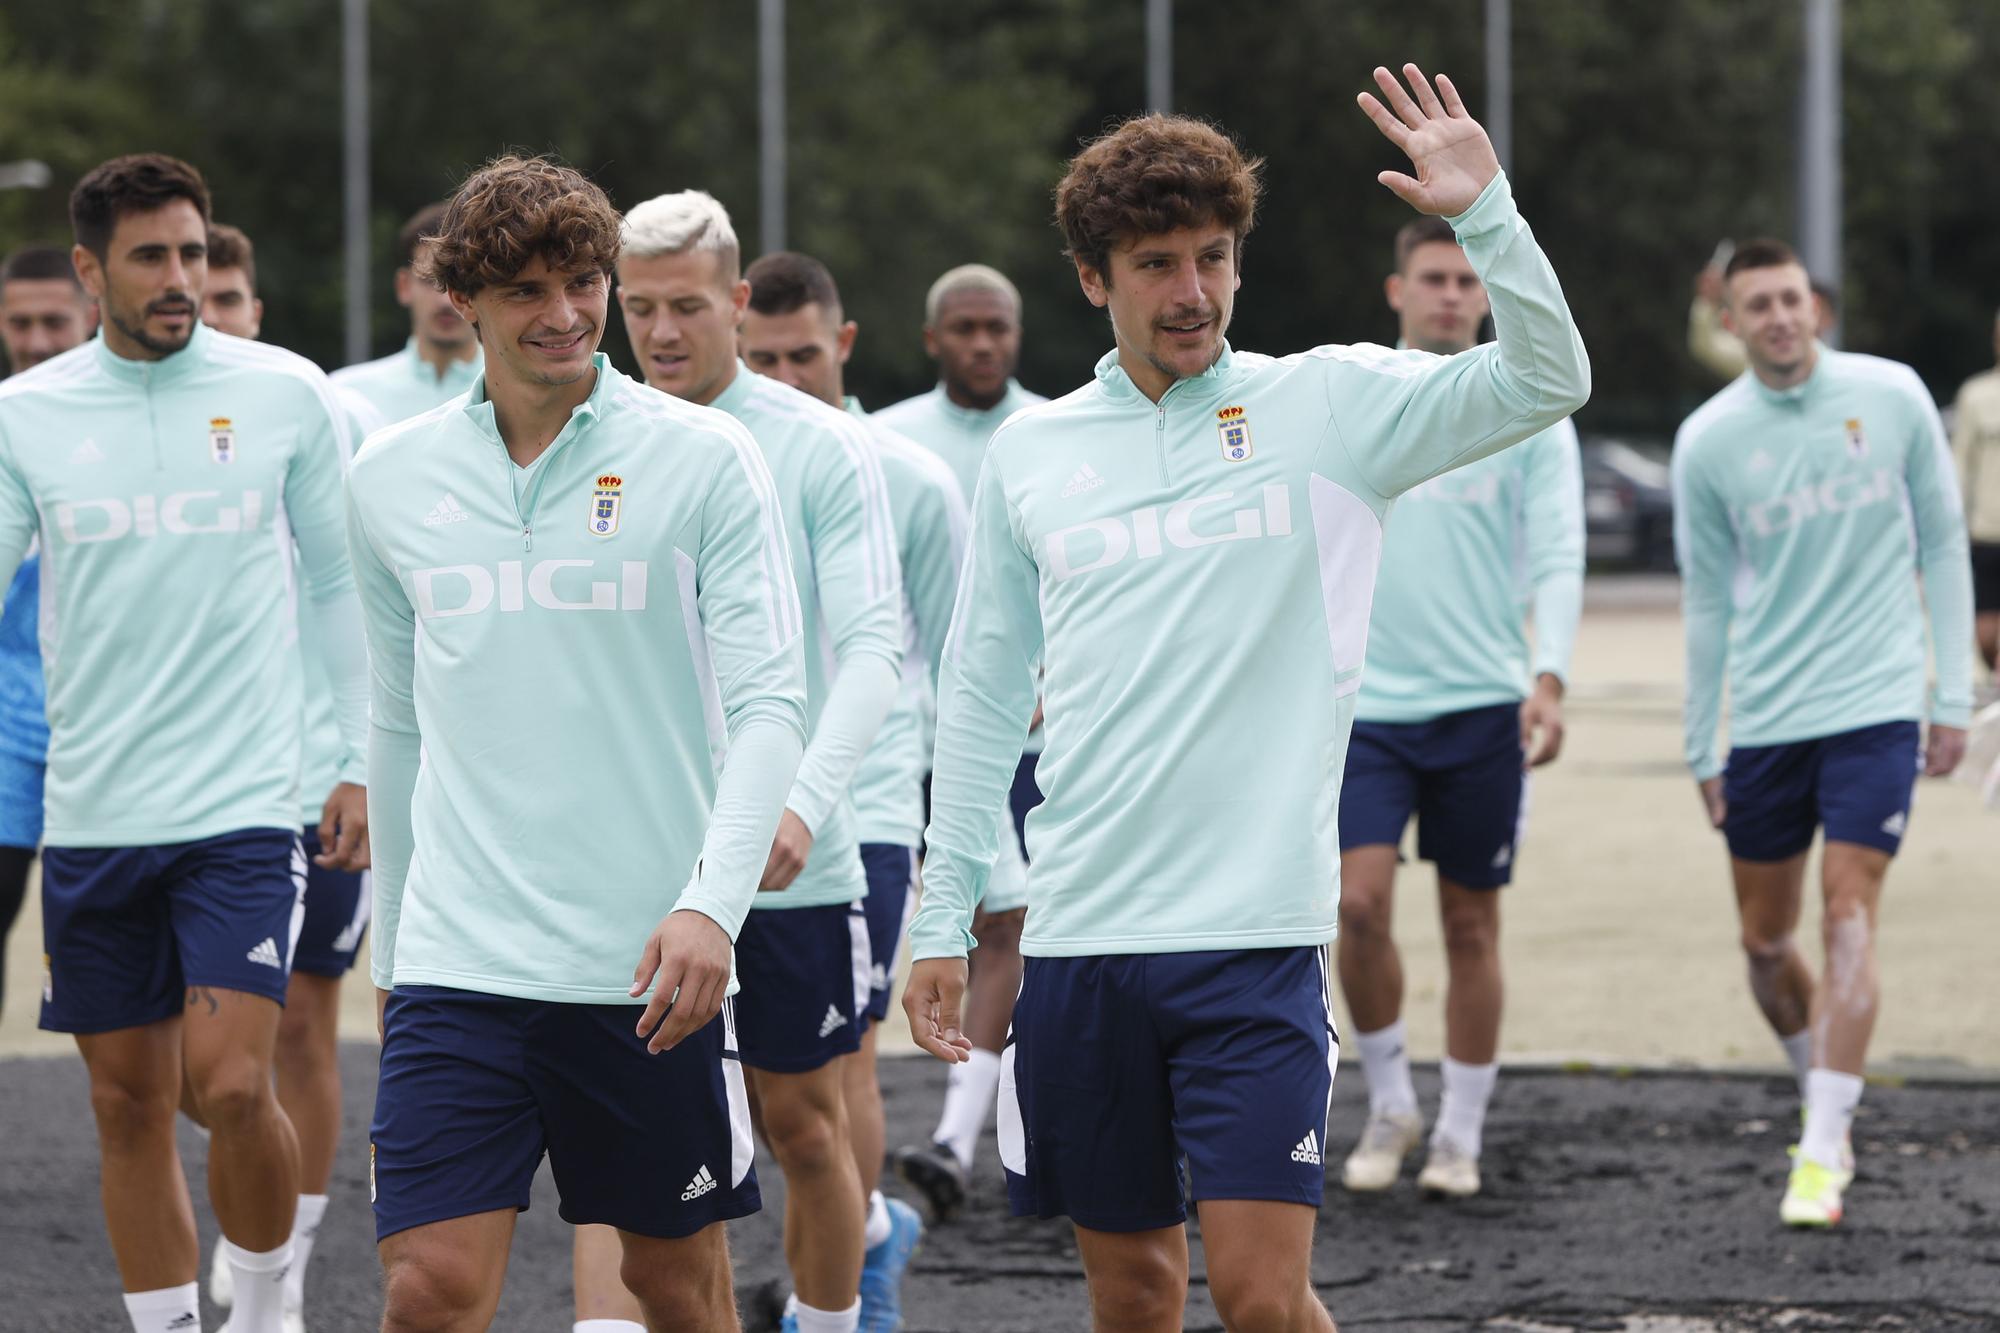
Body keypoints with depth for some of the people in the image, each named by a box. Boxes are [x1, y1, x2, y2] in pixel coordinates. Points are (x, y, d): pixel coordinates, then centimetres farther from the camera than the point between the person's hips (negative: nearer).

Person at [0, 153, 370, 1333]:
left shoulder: (287, 395, 1)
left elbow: (342, 586, 8)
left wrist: (368, 760, 6)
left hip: (244, 804, -2)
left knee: (233, 1088, -13)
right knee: (131, 1108, 6)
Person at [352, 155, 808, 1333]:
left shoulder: (704, 460, -2)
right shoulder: (390, 479, 7)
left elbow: (770, 705, -7)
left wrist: (711, 904, -21)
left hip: (655, 968, -1)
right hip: (458, 960, 2)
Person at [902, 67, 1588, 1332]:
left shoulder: (1326, 405, 2)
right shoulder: (1027, 453, 9)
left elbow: (1547, 382, -9)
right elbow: (981, 696, 14)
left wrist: (1485, 214, -22)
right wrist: (945, 918, 12)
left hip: (1258, 931, -3)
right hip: (1079, 940, 3)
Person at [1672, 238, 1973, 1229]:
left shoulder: (1891, 395, -1)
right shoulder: (1708, 440, 1)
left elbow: (1943, 544, 6)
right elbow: (1707, 599, 9)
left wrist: (1954, 694, 2)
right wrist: (1702, 750, 9)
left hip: (1876, 707, -2)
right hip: (1762, 724, 2)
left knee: (1849, 917, -14)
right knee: (1765, 941, 7)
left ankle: (1822, 1157, -16)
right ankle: (1825, 1101, 30)